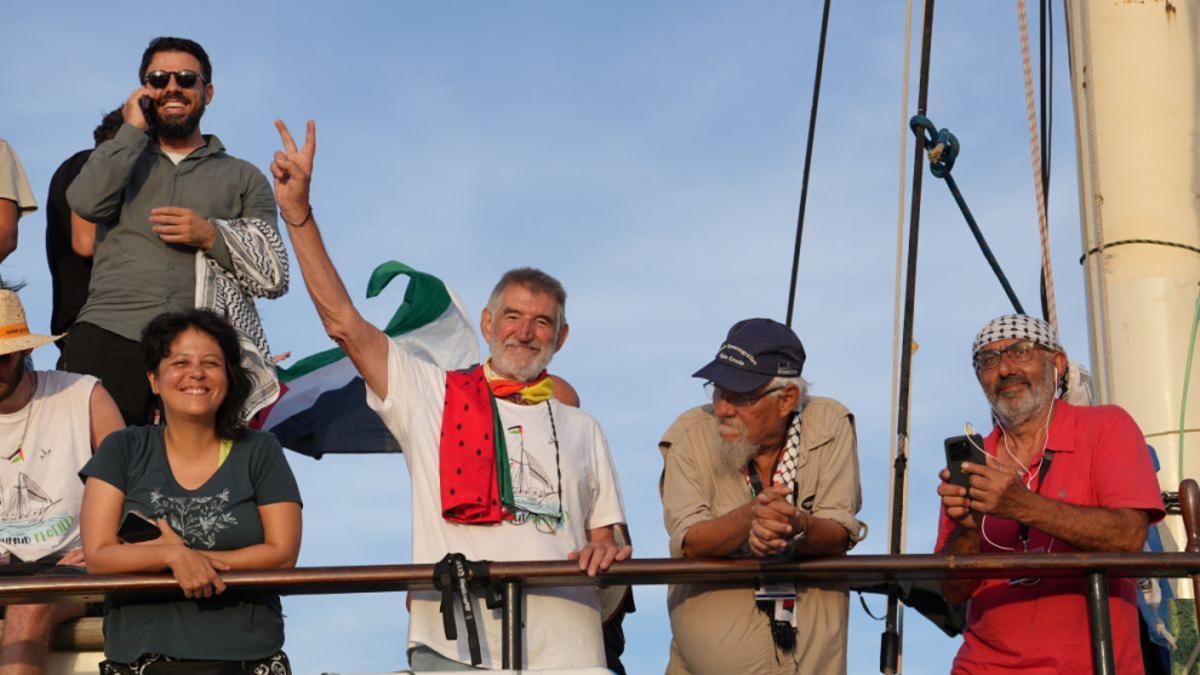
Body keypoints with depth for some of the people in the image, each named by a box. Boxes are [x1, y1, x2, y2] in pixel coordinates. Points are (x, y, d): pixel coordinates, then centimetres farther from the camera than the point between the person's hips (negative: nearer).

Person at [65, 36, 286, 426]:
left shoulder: (243, 178, 21)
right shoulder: (123, 158, 25)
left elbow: (275, 276, 12)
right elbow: (86, 202, 0)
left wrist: (212, 235, -4)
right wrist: (133, 129, 9)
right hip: (111, 336, 0)